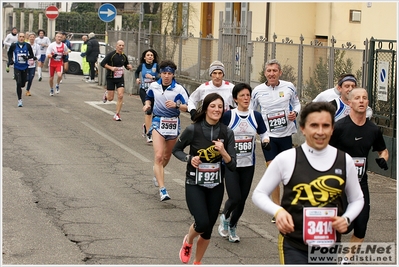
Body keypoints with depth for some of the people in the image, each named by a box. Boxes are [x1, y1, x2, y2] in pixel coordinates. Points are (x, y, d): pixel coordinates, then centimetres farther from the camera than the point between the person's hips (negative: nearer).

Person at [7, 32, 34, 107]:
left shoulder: (27, 46, -5)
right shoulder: (14, 46, -5)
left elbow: (32, 55, 3)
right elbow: (9, 53, 13)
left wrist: (27, 57, -17)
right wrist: (10, 60, 0)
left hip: (25, 67, 2)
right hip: (17, 67, -2)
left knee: (23, 84, 12)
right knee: (19, 83, -14)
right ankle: (20, 100, -6)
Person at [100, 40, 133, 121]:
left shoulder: (124, 56, 4)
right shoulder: (111, 54, -11)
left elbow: (126, 65, 19)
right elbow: (102, 63, -10)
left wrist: (129, 66, -4)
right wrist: (111, 68, -23)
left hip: (120, 78, 3)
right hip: (111, 78, -3)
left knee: (120, 96, -10)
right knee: (110, 98, 1)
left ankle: (117, 114, -1)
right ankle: (106, 93, 40)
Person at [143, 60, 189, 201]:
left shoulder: (179, 89, -8)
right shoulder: (154, 86, 1)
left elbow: (187, 107, -11)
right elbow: (149, 98, 21)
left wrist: (176, 105, -29)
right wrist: (147, 104, 0)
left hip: (173, 123, 1)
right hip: (158, 122, -1)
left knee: (167, 156, 18)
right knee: (158, 156, -16)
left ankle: (158, 175, 50)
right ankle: (162, 190, -20)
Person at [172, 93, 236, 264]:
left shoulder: (227, 133, -6)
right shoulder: (193, 130, -13)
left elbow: (232, 166, -6)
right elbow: (176, 150, 3)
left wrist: (223, 152, -24)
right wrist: (189, 159, -15)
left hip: (216, 186, 3)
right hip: (195, 184, -3)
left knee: (208, 229, 9)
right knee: (202, 223, -19)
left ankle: (197, 262, 33)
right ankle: (188, 241, 17)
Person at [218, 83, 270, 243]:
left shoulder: (256, 116, 2)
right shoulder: (228, 115, -8)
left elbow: (264, 134, 11)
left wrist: (265, 141, -10)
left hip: (248, 165, 4)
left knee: (242, 200, 8)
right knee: (235, 198, -13)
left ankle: (232, 227, 31)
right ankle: (225, 218, 20)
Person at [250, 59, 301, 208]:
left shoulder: (289, 87, -3)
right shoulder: (258, 90, -2)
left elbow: (296, 103, 12)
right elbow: (250, 111, 9)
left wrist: (295, 113, -8)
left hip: (286, 134, 1)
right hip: (268, 136, 0)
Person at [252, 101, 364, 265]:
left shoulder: (345, 160, 2)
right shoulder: (286, 159, -7)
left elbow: (357, 199, 16)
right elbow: (259, 194, 1)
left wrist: (346, 219, -5)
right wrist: (278, 211, -19)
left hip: (330, 245, 4)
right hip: (294, 246, -3)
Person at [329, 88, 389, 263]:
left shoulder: (373, 130, 2)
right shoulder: (340, 127, -13)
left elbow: (383, 150, 18)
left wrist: (383, 159, -4)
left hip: (360, 184, 5)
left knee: (361, 229, 3)